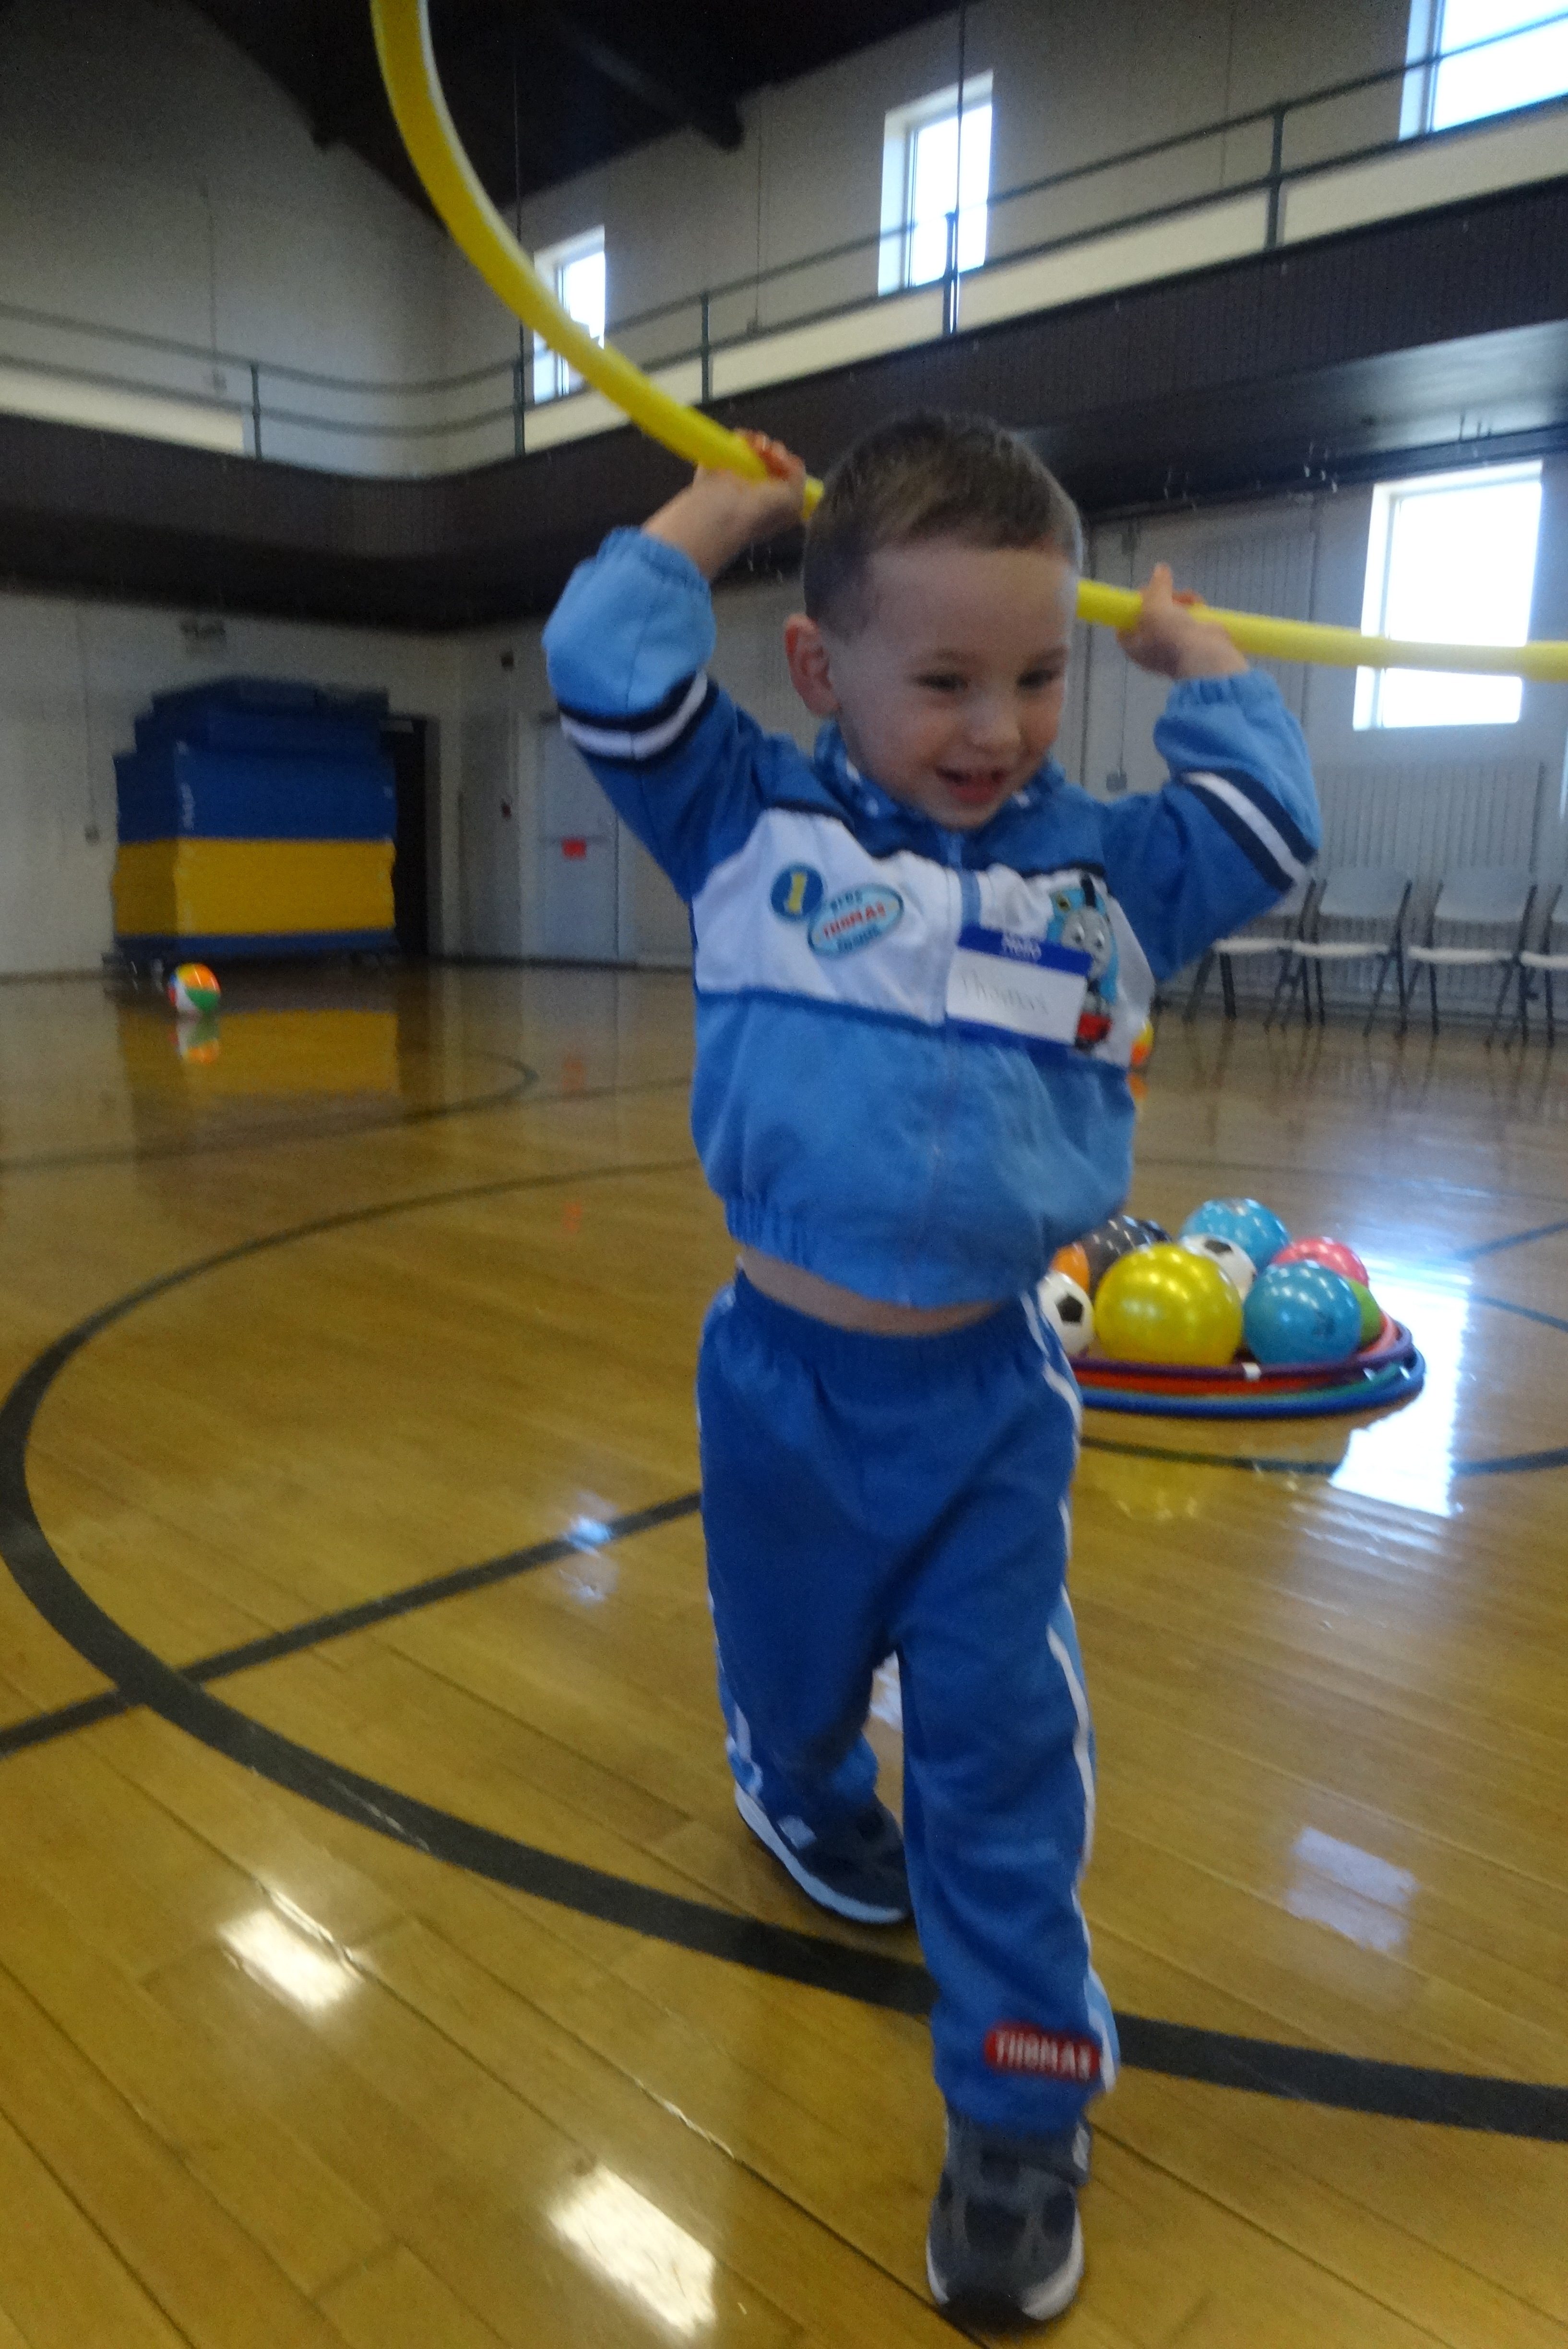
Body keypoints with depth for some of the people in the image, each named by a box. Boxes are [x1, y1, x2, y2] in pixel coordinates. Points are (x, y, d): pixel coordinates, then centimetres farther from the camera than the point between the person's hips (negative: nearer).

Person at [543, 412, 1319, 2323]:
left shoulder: (1102, 867, 2)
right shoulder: (750, 822, -2)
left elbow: (1268, 825, 10)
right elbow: (609, 676, -6)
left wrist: (1192, 649, 15)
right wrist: (718, 508, 5)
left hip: (988, 1396, 0)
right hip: (782, 1377, 0)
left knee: (1003, 1755, 5)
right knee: (787, 1675, 23)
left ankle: (1020, 2110, 23)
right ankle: (812, 1803, 58)